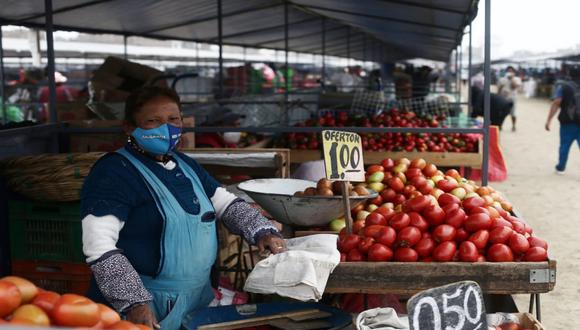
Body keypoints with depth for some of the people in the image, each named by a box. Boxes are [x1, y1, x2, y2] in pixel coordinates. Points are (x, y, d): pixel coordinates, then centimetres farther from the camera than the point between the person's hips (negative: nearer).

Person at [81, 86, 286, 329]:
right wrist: (133, 303, -26)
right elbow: (99, 245, -21)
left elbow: (226, 203, 17)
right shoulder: (114, 171, -14)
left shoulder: (186, 165, 11)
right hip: (148, 307, -8)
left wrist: (261, 232, 0)